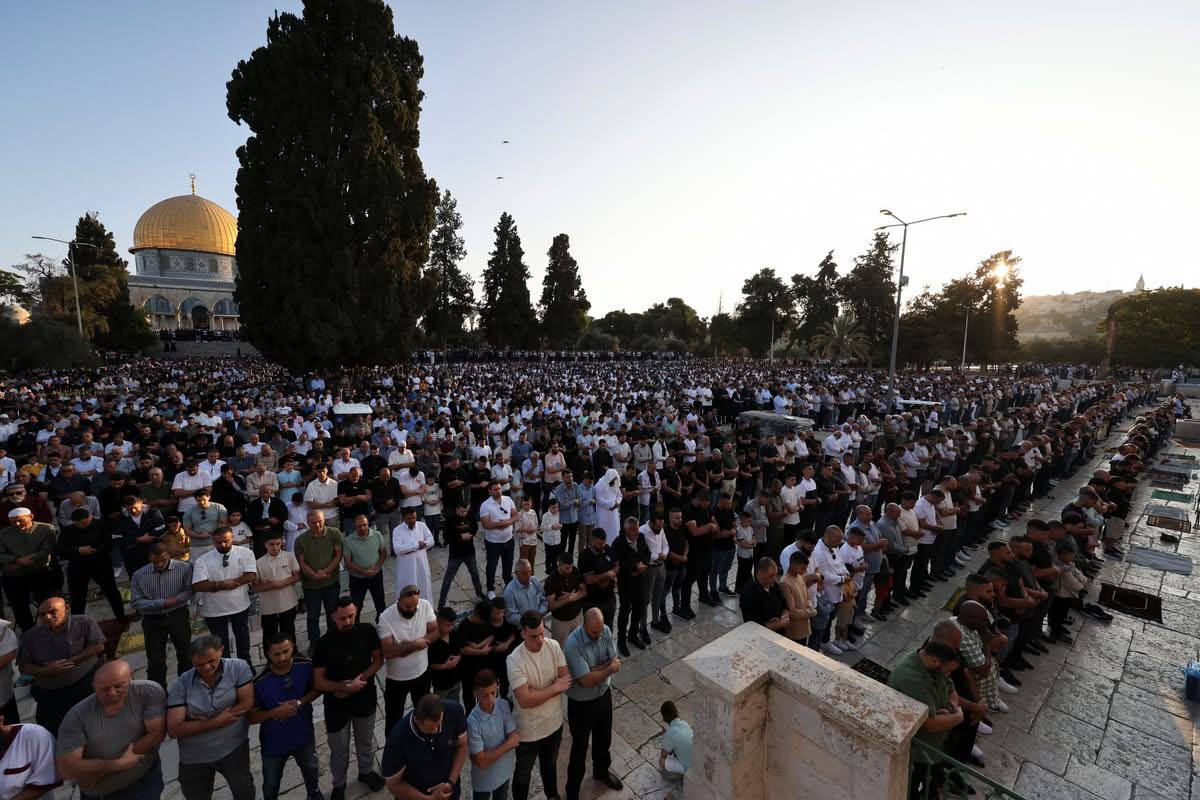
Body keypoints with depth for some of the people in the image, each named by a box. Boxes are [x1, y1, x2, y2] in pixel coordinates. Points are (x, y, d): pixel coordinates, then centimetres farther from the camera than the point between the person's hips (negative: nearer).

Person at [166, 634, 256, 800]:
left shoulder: (238, 667, -18)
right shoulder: (180, 685, -14)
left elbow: (247, 703, -19)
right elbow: (174, 730, -15)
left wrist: (206, 721, -18)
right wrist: (217, 721, -20)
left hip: (234, 749, -1)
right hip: (194, 758, 1)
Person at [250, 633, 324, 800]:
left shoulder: (306, 666, -23)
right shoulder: (260, 682, -26)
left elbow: (318, 689, -8)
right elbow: (250, 717, -15)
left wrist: (300, 702, -24)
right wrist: (276, 712, -30)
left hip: (304, 735, 2)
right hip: (273, 743, -2)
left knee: (311, 769, 28)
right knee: (271, 785, 23)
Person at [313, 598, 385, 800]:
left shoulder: (367, 631, -18)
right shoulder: (324, 643, -22)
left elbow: (378, 660, -8)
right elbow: (318, 682, -15)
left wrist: (360, 679, -20)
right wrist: (345, 687, -25)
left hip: (365, 699, 2)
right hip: (337, 705, -1)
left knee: (366, 741, 24)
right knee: (339, 750, 19)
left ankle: (366, 771, 51)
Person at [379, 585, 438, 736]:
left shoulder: (425, 605, -18)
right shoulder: (386, 617, -25)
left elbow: (435, 631, -12)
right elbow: (388, 652, -26)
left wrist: (413, 644, -23)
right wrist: (414, 644, -31)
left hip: (422, 672, 3)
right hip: (396, 678, -3)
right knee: (394, 717, 19)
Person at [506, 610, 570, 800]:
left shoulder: (554, 646, -16)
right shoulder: (514, 660, -30)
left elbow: (567, 682, -12)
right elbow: (525, 701, -31)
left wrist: (536, 691, -23)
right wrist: (555, 687, -23)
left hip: (554, 722, 4)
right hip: (529, 730, -4)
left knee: (550, 764, 30)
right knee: (523, 773, 20)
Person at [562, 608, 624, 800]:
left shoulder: (606, 631, -15)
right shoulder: (573, 644, -33)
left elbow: (614, 662, -11)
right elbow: (586, 680, -32)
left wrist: (594, 672, -25)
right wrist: (609, 669, -20)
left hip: (604, 695, 5)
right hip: (581, 703, -5)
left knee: (604, 738, 26)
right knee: (580, 746, 14)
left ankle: (601, 772, 54)